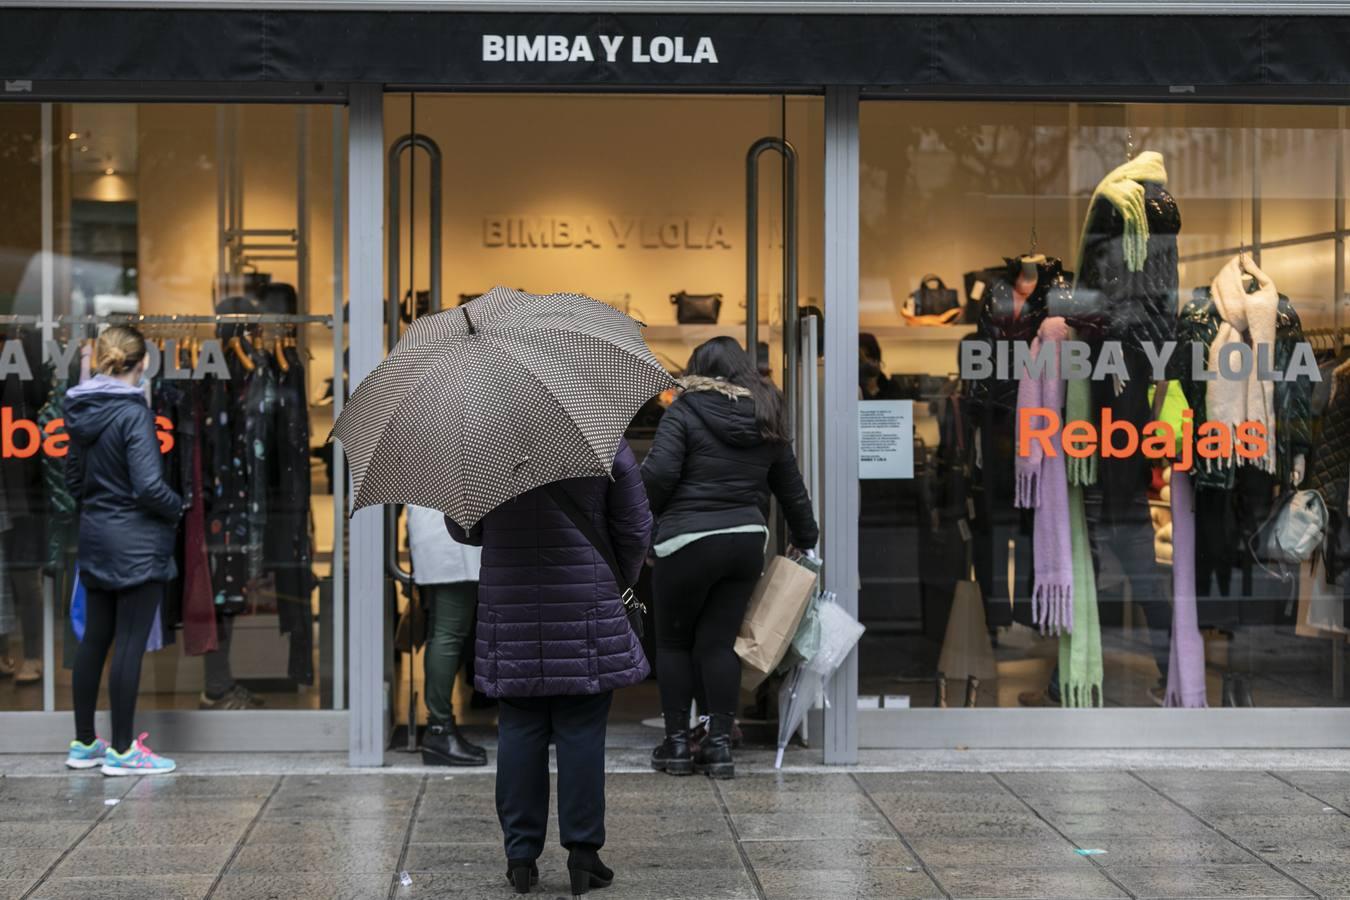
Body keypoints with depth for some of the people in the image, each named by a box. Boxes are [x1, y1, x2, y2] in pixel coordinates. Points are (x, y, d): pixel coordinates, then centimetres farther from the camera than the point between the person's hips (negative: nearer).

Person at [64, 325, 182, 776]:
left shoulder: (82, 412, 5)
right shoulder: (134, 413, -18)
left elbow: (74, 477, 14)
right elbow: (149, 486, -22)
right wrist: (178, 507, -5)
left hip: (95, 537, 8)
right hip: (136, 542, -8)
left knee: (94, 640, 14)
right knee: (130, 645, -1)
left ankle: (84, 743, 23)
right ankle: (122, 750, 4)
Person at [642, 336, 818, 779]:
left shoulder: (684, 412, -5)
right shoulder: (767, 422, 12)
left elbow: (660, 473, -15)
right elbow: (791, 488, 20)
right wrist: (805, 539, 33)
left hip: (687, 541, -5)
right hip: (747, 540, 5)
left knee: (674, 642, 9)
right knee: (719, 642, 10)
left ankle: (677, 743, 11)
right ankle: (720, 743, 8)